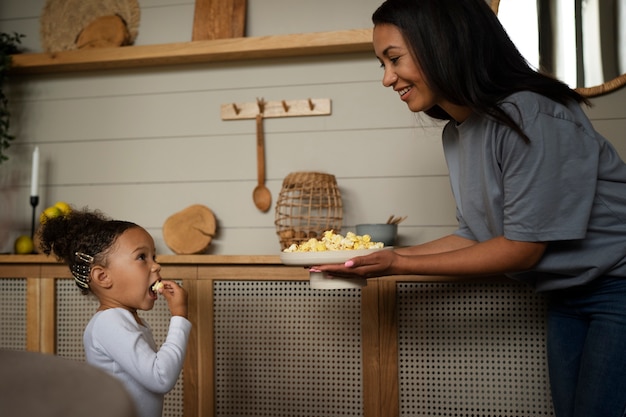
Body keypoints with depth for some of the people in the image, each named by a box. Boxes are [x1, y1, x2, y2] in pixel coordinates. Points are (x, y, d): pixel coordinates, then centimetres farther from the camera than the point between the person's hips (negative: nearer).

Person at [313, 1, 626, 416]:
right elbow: (478, 235, 5)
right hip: (566, 295, 7)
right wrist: (383, 256, -4)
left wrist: (399, 265, -19)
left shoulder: (532, 116, -25)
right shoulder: (456, 134, 2)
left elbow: (522, 249, -21)